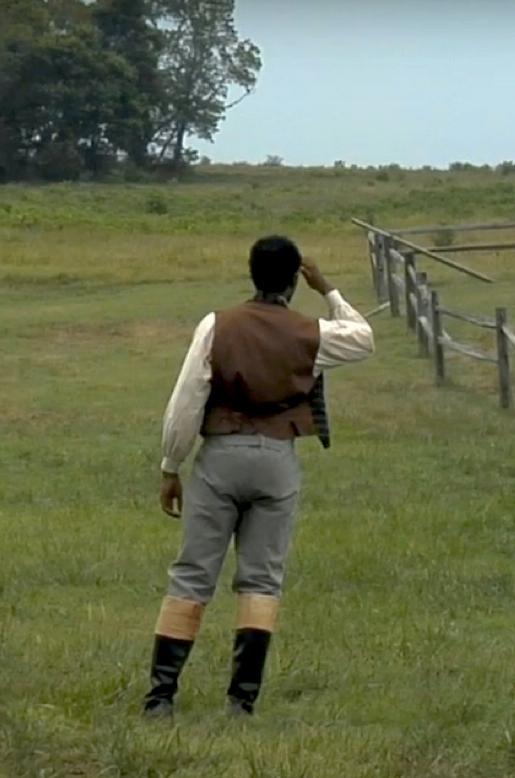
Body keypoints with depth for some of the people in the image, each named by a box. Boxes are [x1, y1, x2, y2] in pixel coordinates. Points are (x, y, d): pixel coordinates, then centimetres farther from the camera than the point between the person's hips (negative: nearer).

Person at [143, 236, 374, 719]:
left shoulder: (217, 327, -4)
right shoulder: (310, 335, -1)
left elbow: (185, 404, -5)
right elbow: (364, 339, 21)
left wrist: (170, 468, 4)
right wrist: (328, 292, 24)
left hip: (220, 456, 0)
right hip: (276, 460, 0)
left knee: (192, 577, 3)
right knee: (261, 579, 7)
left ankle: (162, 694, -1)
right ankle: (243, 698, 0)